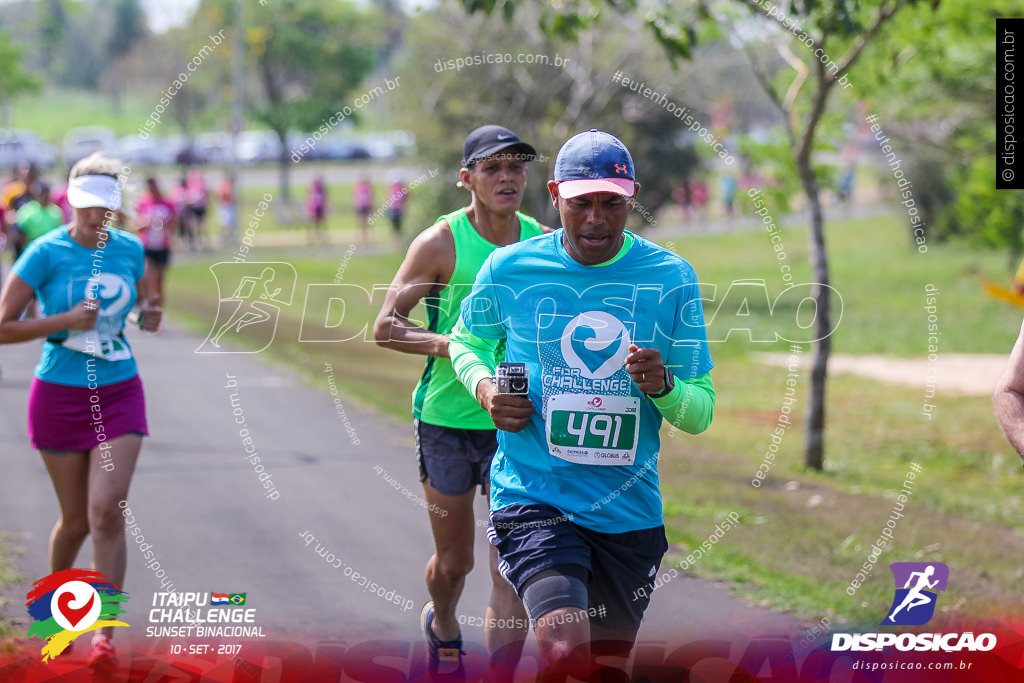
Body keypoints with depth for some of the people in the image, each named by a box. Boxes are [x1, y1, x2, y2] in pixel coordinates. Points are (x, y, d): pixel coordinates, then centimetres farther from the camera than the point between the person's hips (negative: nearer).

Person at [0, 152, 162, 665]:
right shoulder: (46, 252, -11)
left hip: (119, 395, 2)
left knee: (107, 512, -14)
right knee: (76, 520, 8)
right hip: (59, 395, -2)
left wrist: (148, 318, -1)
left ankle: (105, 631, -9)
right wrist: (64, 321, -22)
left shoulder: (130, 249, 1)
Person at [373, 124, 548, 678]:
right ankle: (442, 624, 47)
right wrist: (449, 345, -24)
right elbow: (385, 327, -9)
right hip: (448, 421, -1)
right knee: (454, 562, 14)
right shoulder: (441, 243, -9)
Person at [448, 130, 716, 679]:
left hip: (630, 510, 3)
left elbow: (701, 413, 4)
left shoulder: (672, 278, 0)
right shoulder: (509, 269, -2)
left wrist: (664, 386, -19)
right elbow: (466, 340, 18)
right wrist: (485, 388, -4)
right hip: (533, 500, -3)